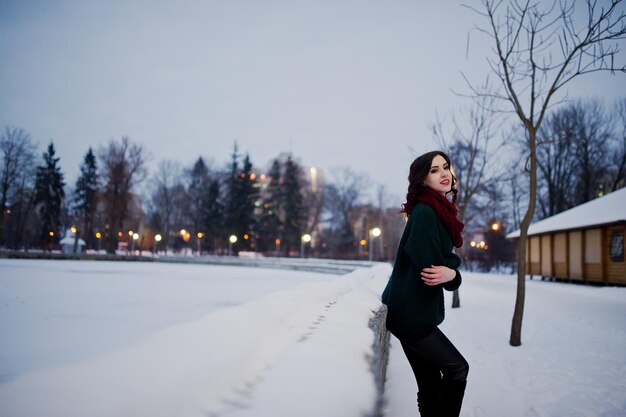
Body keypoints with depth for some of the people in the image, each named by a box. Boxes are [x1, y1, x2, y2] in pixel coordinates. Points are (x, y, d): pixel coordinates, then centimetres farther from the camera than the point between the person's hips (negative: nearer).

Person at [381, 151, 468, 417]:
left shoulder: (443, 213, 12)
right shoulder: (425, 212, -15)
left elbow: (449, 267, 6)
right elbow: (429, 266, -20)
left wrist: (450, 274, -14)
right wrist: (451, 269, -4)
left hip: (415, 313, 8)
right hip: (409, 313, -8)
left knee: (431, 386, 12)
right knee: (457, 368, 2)